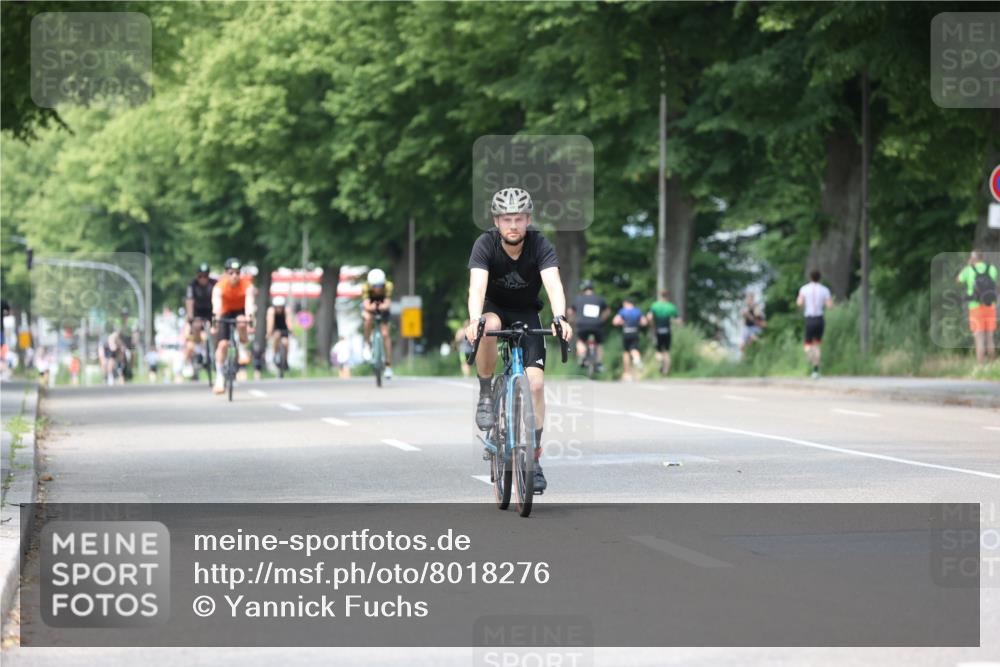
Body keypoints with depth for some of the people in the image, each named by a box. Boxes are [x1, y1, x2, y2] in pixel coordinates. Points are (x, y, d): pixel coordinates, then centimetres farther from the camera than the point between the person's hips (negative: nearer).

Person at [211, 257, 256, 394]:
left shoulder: (246, 284, -25)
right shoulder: (220, 286, -26)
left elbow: (249, 300, -40)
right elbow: (217, 302, -42)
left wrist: (249, 316, -60)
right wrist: (217, 316, -63)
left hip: (241, 312, 0)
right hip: (226, 313, 0)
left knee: (241, 323, -36)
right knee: (222, 344, -14)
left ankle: (243, 349, -9)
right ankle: (219, 377, -4)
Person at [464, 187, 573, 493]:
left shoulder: (540, 245, -22)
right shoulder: (485, 244, -24)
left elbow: (553, 284, -37)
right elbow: (477, 286, -37)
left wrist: (560, 318, -56)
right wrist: (474, 321, -57)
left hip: (527, 313, 1)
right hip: (494, 307, -1)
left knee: (535, 383, -13)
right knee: (490, 325, -38)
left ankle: (533, 458, -1)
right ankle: (485, 396, -18)